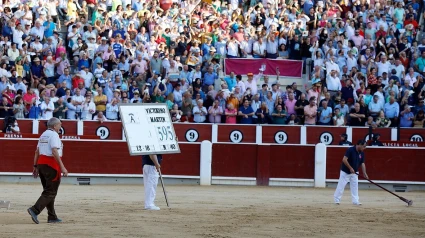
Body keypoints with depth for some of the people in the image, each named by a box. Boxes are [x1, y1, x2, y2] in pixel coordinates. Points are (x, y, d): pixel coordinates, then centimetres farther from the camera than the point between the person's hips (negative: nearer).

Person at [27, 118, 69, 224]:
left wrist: (36, 167, 19)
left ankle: (52, 217, 17)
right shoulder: (54, 135, -12)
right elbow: (54, 152, -22)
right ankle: (35, 210, -21)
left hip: (41, 163, 9)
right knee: (51, 192, -7)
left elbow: (37, 152, 16)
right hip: (51, 165, -9)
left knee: (48, 191, 14)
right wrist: (62, 167, -23)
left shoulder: (43, 135, 15)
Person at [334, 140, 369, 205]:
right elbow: (344, 160, -26)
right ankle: (336, 200, 8)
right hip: (345, 172, -6)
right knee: (341, 186, -1)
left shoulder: (362, 153, 0)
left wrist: (364, 173, -10)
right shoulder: (350, 150, -21)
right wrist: (350, 168, -27)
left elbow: (362, 163, 1)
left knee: (355, 186, 4)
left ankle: (355, 201, 8)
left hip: (354, 173, 6)